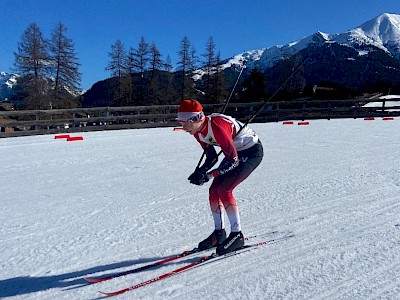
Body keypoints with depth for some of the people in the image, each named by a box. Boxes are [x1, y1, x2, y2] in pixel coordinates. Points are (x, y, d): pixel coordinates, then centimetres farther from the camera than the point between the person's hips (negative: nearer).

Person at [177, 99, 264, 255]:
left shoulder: (217, 126, -34)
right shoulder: (198, 131, -8)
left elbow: (233, 160, -29)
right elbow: (212, 157, 2)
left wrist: (209, 175, -29)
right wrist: (200, 171, -16)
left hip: (252, 151, -8)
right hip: (235, 152, 8)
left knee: (224, 190, -18)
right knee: (214, 190, 1)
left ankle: (237, 235, -4)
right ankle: (219, 233, 17)